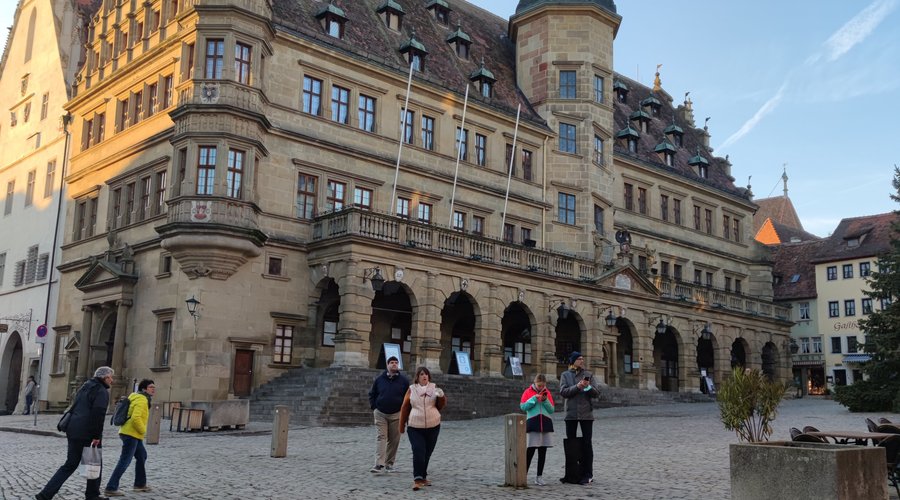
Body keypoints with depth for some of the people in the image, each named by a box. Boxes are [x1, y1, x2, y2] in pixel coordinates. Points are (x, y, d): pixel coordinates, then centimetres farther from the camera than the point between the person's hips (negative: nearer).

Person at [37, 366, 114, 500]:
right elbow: (98, 414, -20)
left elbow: (73, 408, 21)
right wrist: (96, 436, -19)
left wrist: (68, 428, 23)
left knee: (70, 465, 12)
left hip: (73, 432, 8)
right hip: (87, 434, -8)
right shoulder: (102, 391, -10)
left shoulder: (85, 387, 18)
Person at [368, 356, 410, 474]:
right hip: (380, 414, -1)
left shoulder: (404, 380, 3)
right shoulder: (379, 379, 4)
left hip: (396, 415, 1)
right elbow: (372, 395, 12)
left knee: (394, 440, 4)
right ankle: (379, 464, -16)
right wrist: (374, 408, 3)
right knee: (381, 437, -9)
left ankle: (389, 464, 13)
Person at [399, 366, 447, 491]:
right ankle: (417, 479, -14)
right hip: (415, 428, -2)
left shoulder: (434, 388, 2)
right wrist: (402, 426, 7)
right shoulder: (412, 389, -2)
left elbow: (441, 406, 4)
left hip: (433, 427, 2)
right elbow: (405, 408, 4)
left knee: (427, 453, 12)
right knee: (418, 452, -14)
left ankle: (423, 477, 28)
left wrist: (441, 396, -17)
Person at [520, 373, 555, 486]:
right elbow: (523, 406, -6)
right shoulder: (528, 392, 4)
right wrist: (534, 399, -15)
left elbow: (551, 410, 8)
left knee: (543, 451, 5)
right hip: (533, 423, -3)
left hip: (546, 424, 3)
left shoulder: (547, 393, 12)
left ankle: (539, 477, 11)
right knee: (531, 450, -7)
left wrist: (545, 400, -8)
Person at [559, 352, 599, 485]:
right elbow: (563, 391, -7)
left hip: (586, 414, 0)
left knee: (587, 444, -1)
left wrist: (589, 387, -18)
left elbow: (596, 394, 1)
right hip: (571, 414, 0)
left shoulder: (588, 374, 7)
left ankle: (587, 474, 4)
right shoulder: (565, 375, 6)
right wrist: (577, 387, -19)